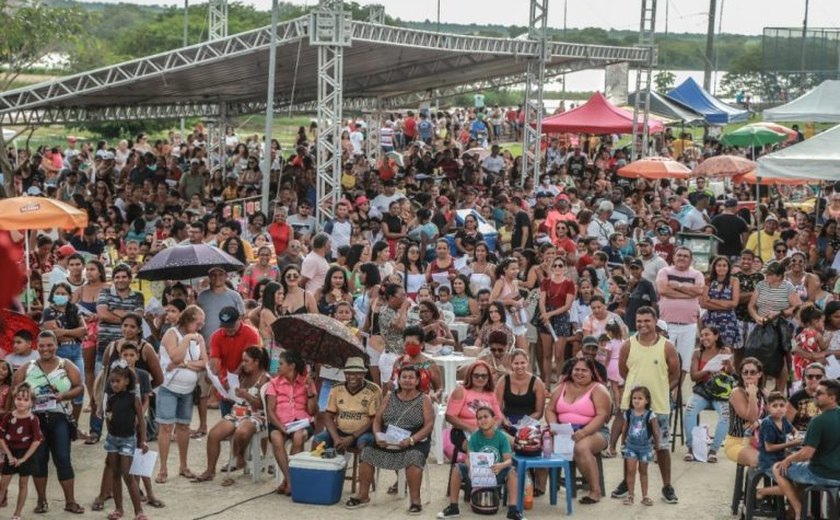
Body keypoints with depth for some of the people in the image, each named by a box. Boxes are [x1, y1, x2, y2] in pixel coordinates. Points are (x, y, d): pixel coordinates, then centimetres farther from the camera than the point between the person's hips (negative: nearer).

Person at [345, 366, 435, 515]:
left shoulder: (424, 400, 2)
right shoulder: (389, 398, 14)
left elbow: (429, 425, -7)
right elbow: (377, 420, 12)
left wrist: (411, 440, -20)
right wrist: (378, 436, -9)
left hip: (414, 442, -4)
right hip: (386, 441, 4)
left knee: (414, 457, -35)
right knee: (367, 452, -18)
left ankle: (415, 499, -25)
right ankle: (363, 495, -7)